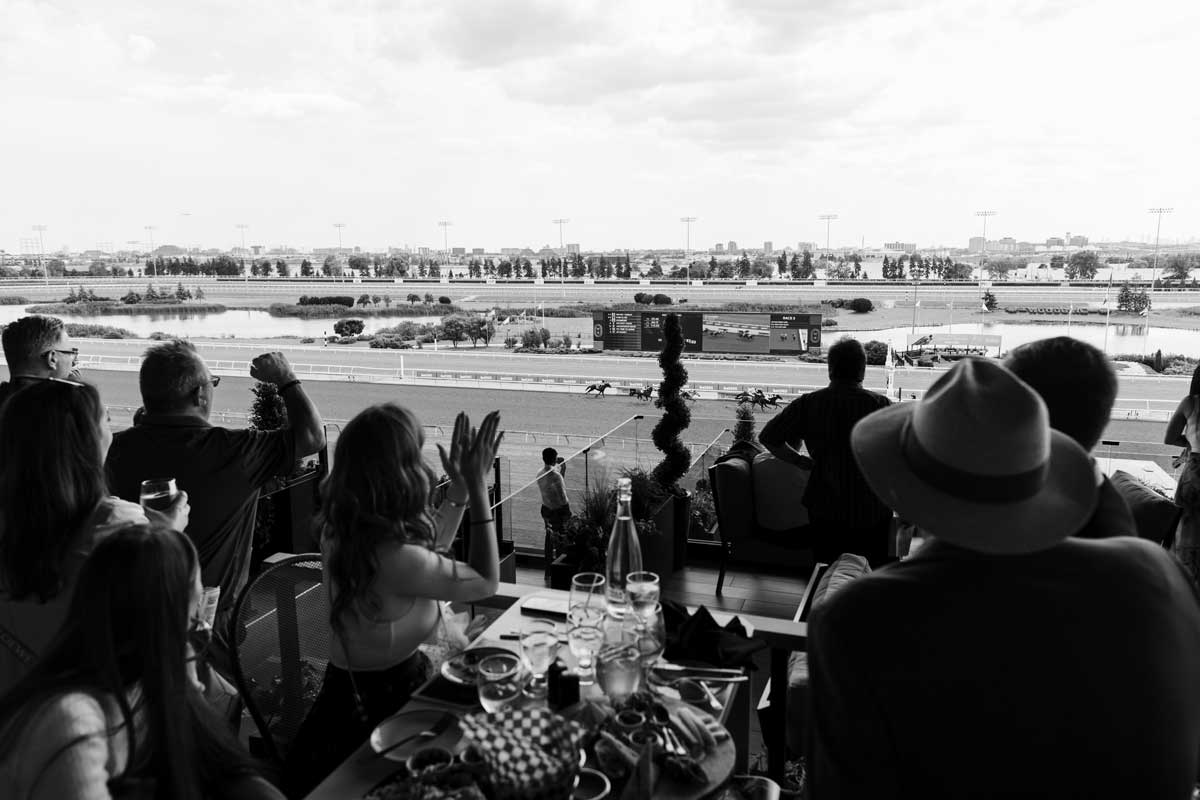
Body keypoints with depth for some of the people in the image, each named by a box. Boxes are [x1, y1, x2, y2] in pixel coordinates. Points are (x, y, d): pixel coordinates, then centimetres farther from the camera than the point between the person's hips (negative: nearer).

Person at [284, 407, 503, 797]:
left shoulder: (343, 528, -7)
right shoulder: (392, 557, -34)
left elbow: (430, 551, 12)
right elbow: (487, 581, -17)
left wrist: (459, 489, 3)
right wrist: (477, 486, -16)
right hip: (382, 703, -8)